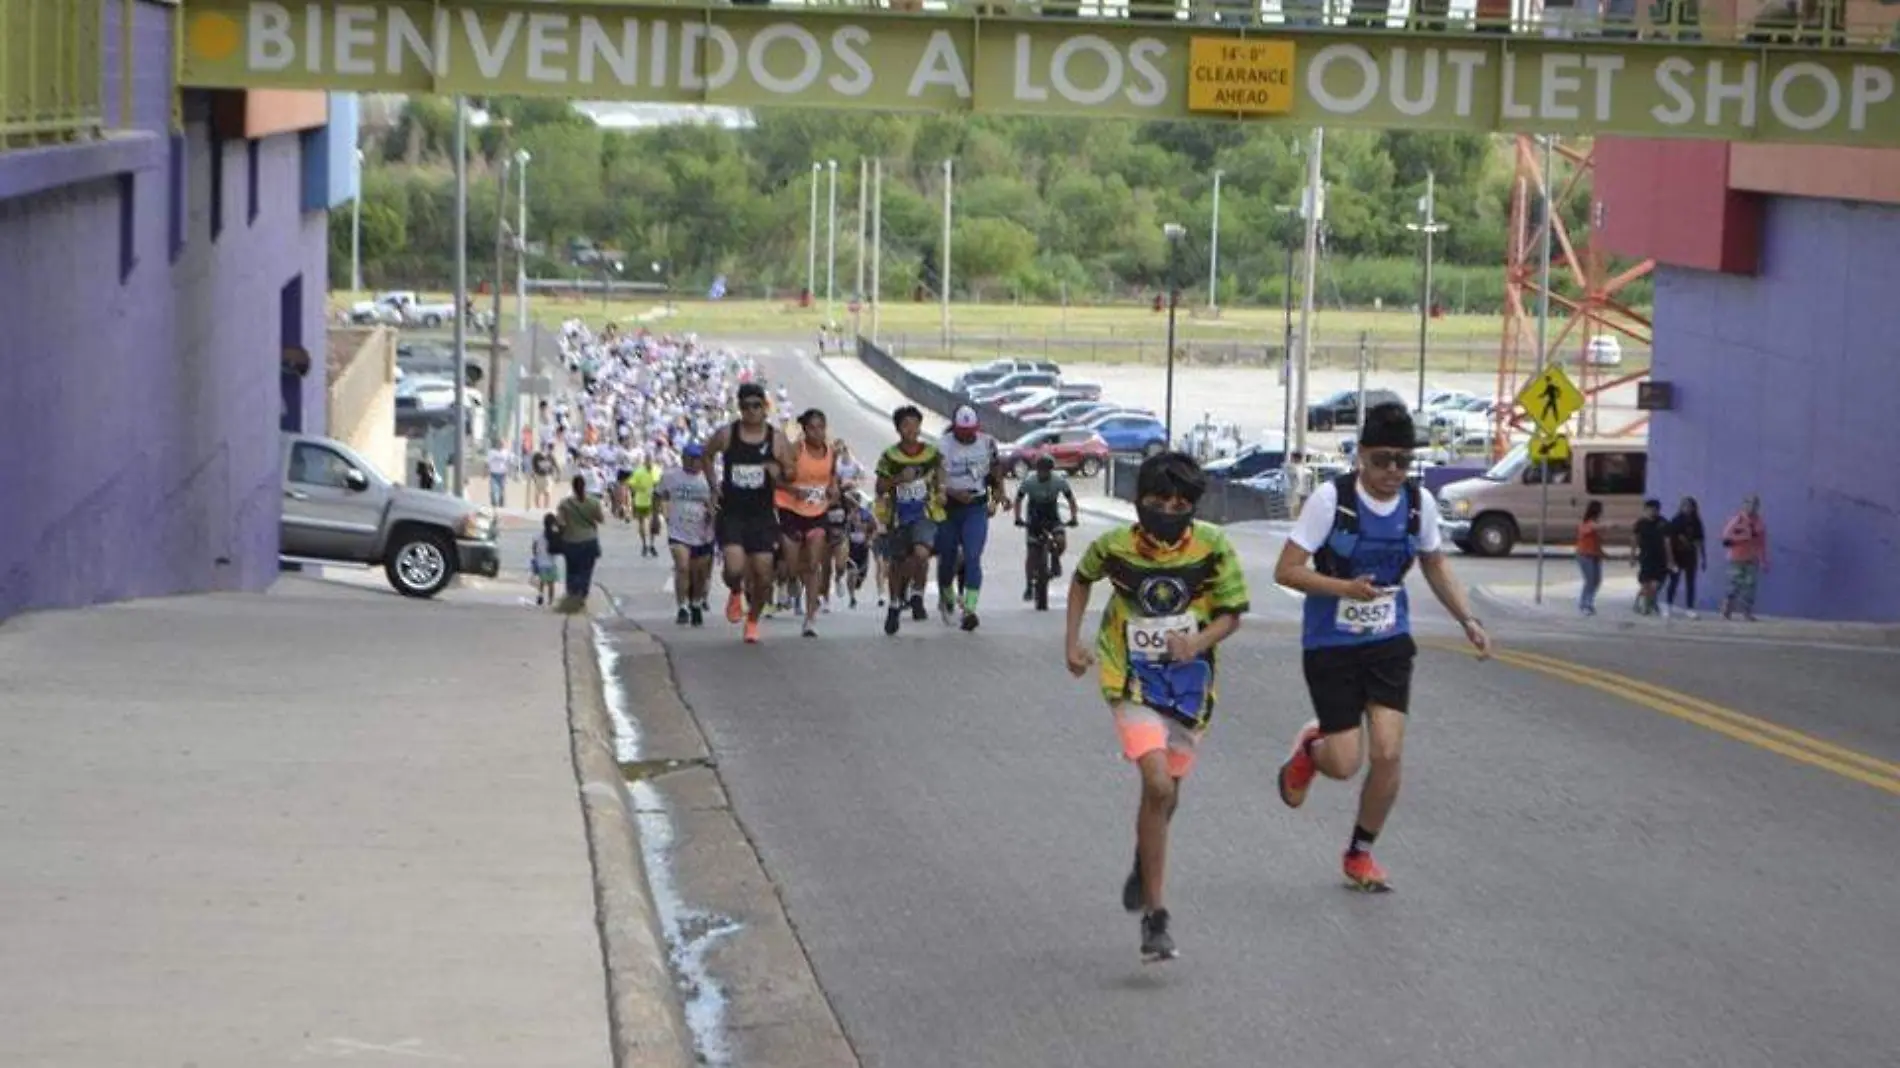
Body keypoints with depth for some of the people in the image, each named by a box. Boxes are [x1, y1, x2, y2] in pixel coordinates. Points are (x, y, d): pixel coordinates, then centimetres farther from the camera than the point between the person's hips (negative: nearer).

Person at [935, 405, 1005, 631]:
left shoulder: (987, 443, -1)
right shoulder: (942, 446, -12)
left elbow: (996, 467, 18)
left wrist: (999, 491, 21)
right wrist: (954, 493, -30)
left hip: (976, 509, 0)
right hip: (949, 508, 0)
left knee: (972, 559, -14)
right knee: (947, 559, 10)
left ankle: (970, 610, -20)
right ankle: (947, 598, 39)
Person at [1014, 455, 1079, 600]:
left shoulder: (1059, 481, -18)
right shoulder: (1029, 482, -20)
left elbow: (1070, 498, -7)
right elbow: (1018, 499, -6)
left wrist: (1073, 517, -17)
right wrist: (1018, 518, -17)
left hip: (1052, 517, 0)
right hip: (1034, 518, 0)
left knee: (1061, 541, -27)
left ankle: (1055, 561, 5)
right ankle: (1029, 586, 6)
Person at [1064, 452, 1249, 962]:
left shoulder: (1213, 547, -10)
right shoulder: (1114, 546, -10)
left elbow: (1231, 613, -3)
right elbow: (1082, 579, 13)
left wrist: (1198, 643, -22)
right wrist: (1073, 640, 6)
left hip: (1189, 681, 2)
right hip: (1133, 683, -2)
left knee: (1165, 795, 15)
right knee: (1159, 787, -21)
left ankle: (1145, 869, 49)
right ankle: (1155, 916, -15)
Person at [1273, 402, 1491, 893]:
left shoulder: (1419, 502, -4)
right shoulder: (1331, 497, -17)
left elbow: (1435, 565, 15)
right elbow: (1286, 570, -17)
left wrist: (1467, 620, 5)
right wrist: (1346, 587, -30)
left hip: (1389, 643, 3)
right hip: (1331, 645, -3)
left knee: (1388, 754, -8)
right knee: (1344, 765, -4)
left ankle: (1360, 854, 17)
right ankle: (1309, 748, 35)